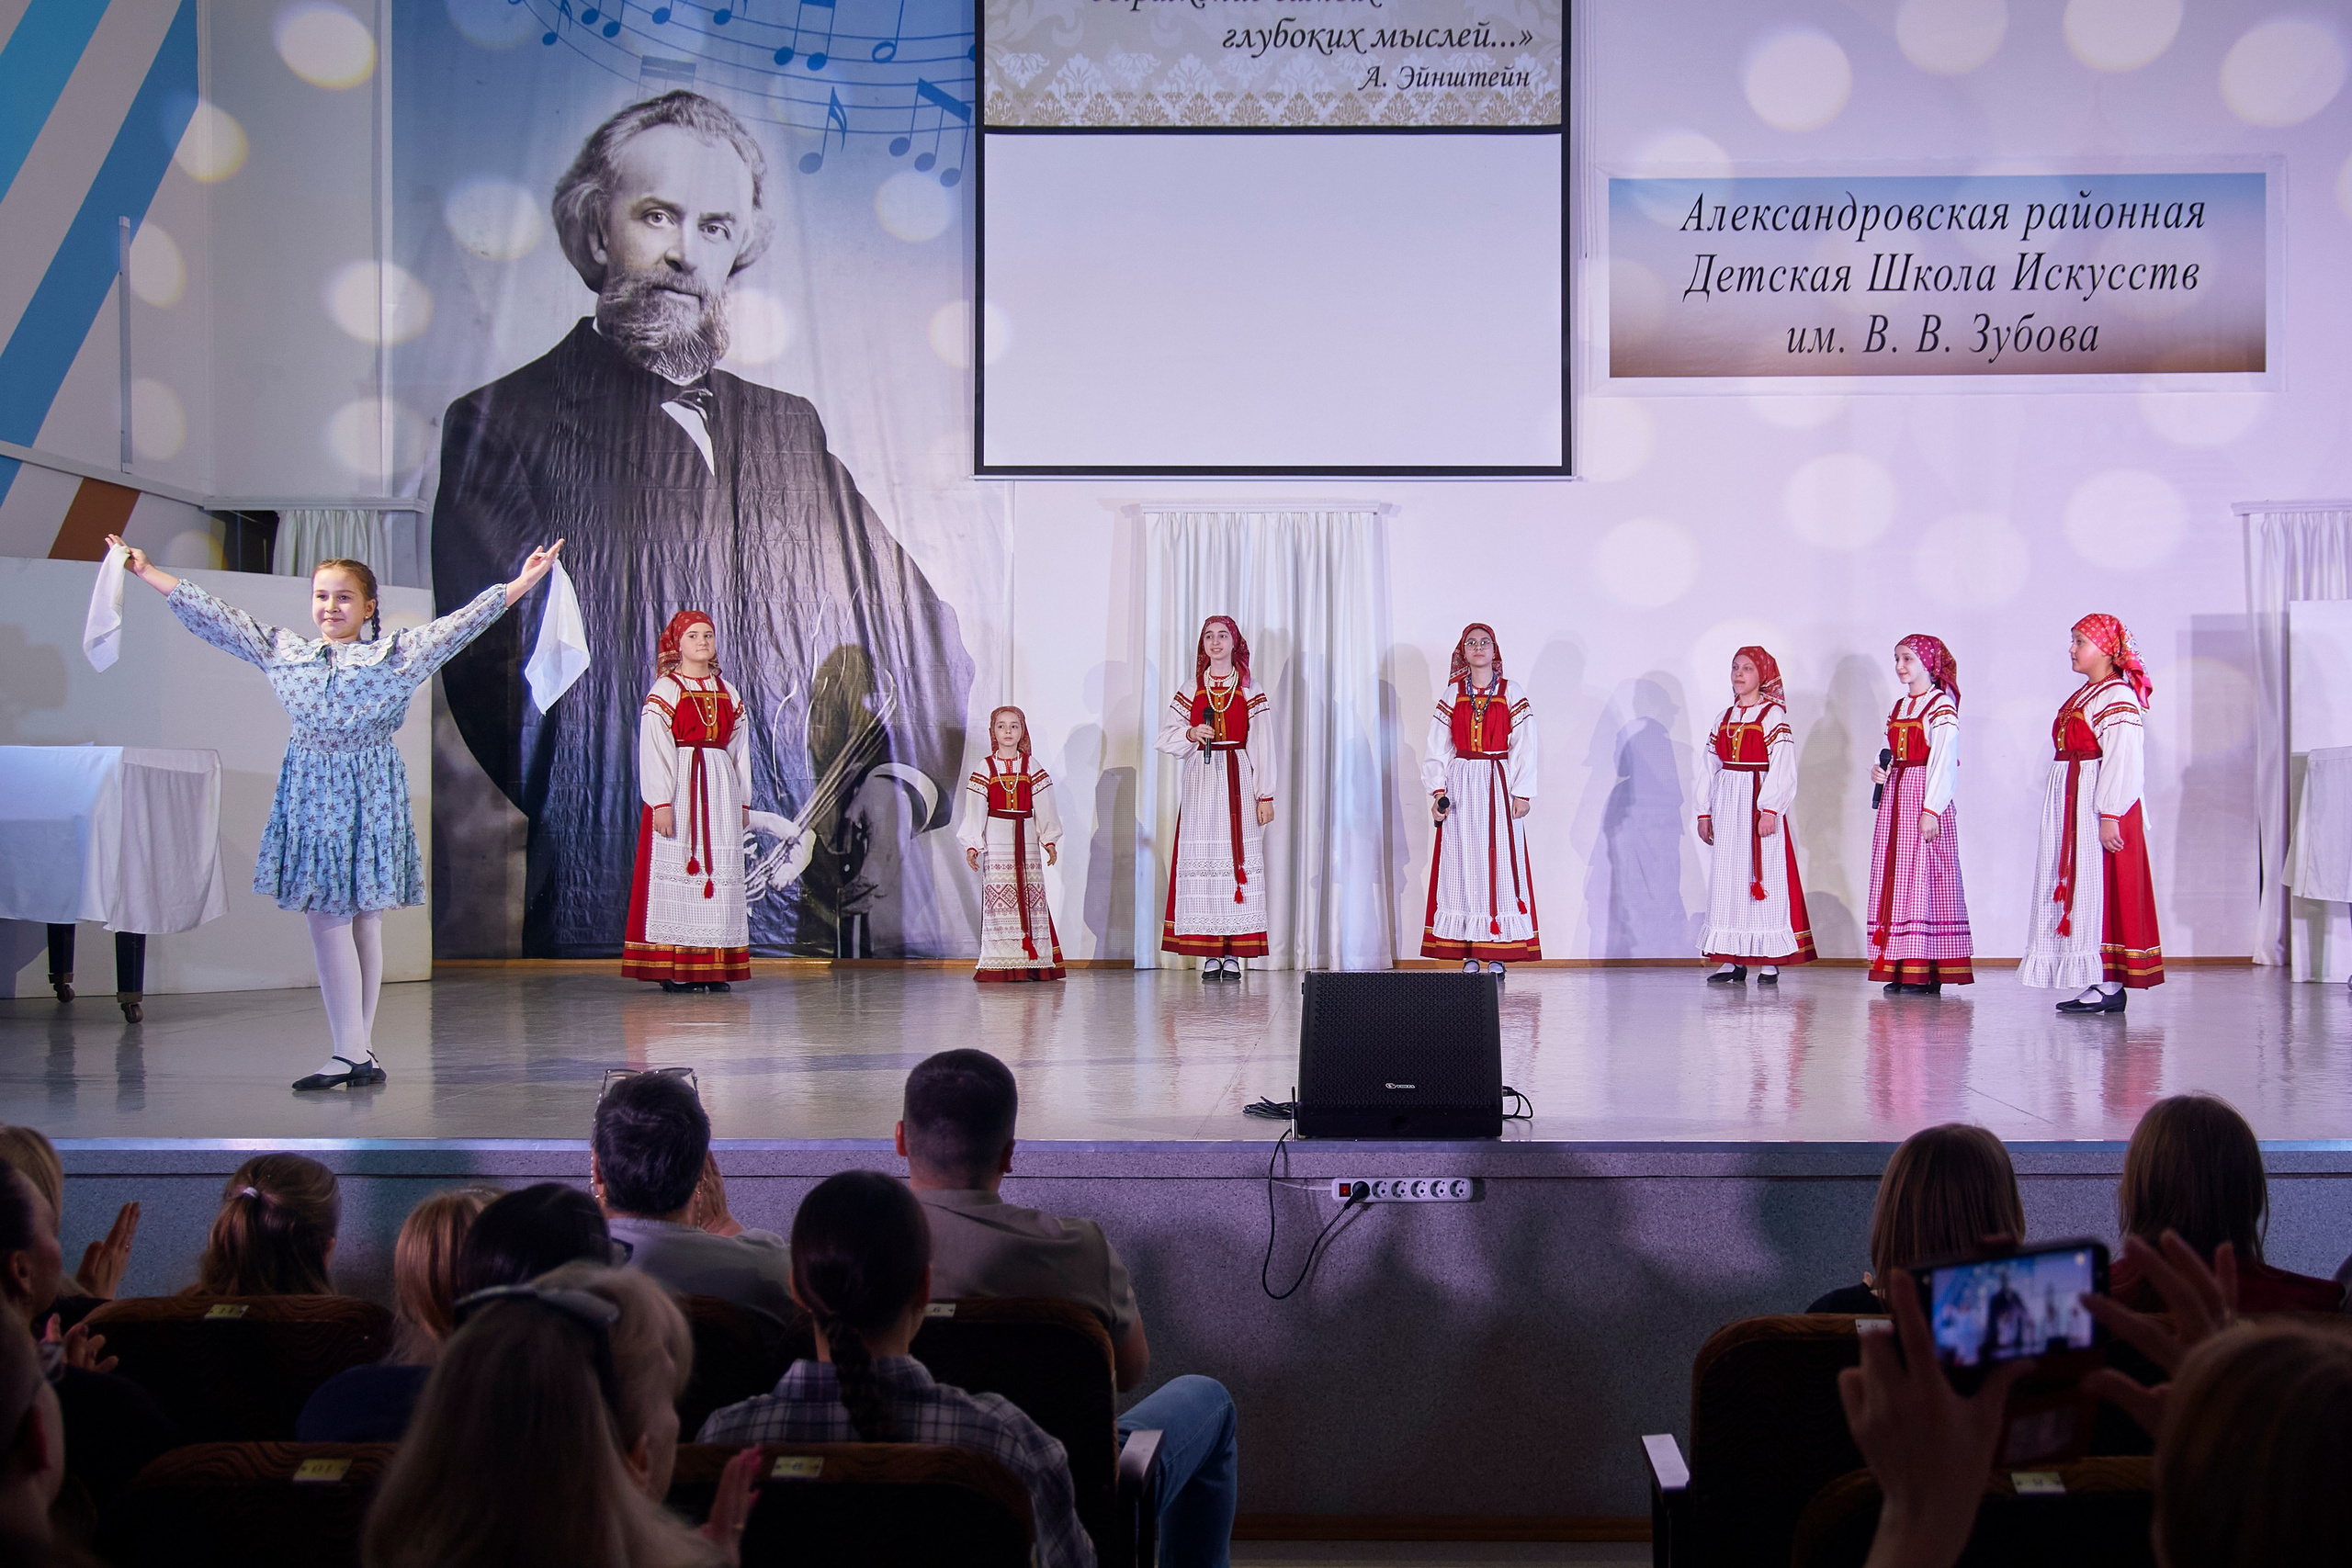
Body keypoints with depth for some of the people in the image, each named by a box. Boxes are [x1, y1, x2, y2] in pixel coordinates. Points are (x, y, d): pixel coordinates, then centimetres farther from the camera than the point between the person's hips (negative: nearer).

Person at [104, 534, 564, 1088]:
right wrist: (145, 571, 14)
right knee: (326, 919, -2)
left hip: (369, 792, -3)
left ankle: (354, 1052, 4)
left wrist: (523, 581, -14)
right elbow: (213, 615, 13)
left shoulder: (395, 653, 1)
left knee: (365, 920, 0)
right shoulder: (281, 649, 10)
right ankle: (355, 1053, 1)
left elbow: (461, 623, -5)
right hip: (311, 792, 3)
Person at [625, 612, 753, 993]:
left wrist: (743, 801, 12)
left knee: (720, 873, 2)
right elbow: (653, 751, -7)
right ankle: (674, 971, -4)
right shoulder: (665, 691, -1)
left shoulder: (728, 693, 15)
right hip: (678, 790, -5)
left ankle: (713, 968, 5)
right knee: (676, 872, -6)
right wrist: (660, 803, -15)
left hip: (720, 790, 5)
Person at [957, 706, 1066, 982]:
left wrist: (1050, 840, 1)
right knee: (998, 895, -6)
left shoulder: (1031, 767, 9)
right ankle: (1000, 964, -5)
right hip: (996, 838, -1)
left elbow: (1044, 808, 8)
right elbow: (974, 811, 3)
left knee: (1031, 895, -3)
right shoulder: (985, 768, 5)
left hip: (1026, 838, 1)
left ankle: (1033, 962, -1)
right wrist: (971, 845, -3)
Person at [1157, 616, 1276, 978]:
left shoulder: (1250, 691, 8)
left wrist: (1265, 796, -2)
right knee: (1201, 860, -5)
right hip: (1200, 783, 1)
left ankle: (1234, 953, -4)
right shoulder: (1190, 691, 12)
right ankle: (1209, 954, -2)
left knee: (1238, 859, -6)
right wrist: (1191, 734, -10)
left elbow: (1262, 747, 4)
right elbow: (1165, 737, 10)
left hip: (1238, 783, -1)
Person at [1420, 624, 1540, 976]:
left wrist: (1522, 794, -5)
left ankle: (1497, 955, -3)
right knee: (1462, 865, -2)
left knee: (1500, 865, -5)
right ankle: (1468, 954, 0)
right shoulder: (1451, 696, 9)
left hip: (1499, 788, -1)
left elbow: (1524, 747, 2)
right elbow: (1436, 750, 6)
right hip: (1461, 788, 1)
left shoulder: (1511, 695, 5)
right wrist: (1438, 792, -4)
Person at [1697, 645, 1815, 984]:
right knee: (1728, 878, 3)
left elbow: (1782, 768, -10)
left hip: (1759, 803, -6)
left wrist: (1770, 810, -19)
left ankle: (1770, 962, -3)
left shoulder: (1774, 715, -3)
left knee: (1765, 876, -6)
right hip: (1727, 805, 6)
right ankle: (1734, 961, 7)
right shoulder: (1725, 718, 16)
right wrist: (1706, 812, 12)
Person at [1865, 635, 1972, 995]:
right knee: (1894, 877, 6)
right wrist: (1880, 769, 2)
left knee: (1924, 877, -9)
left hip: (1924, 795, -8)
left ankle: (1927, 972, -7)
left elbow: (1943, 762, -14)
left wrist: (1931, 809, -21)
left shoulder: (1941, 707, -8)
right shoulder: (1898, 707, 17)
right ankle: (1902, 970, 9)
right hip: (1895, 795, 8)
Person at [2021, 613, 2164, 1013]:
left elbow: (2122, 762, -19)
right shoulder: (2084, 695, 17)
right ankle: (2096, 982, 14)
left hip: (2098, 807, -10)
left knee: (2101, 889, -8)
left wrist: (2109, 814, -24)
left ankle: (2109, 986, -4)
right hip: (2073, 806, 10)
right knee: (2079, 890, 9)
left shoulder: (2118, 699, -13)